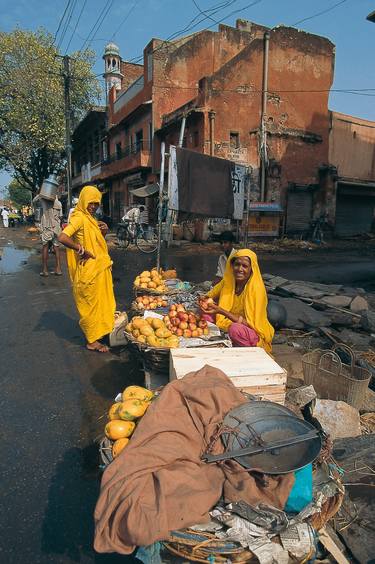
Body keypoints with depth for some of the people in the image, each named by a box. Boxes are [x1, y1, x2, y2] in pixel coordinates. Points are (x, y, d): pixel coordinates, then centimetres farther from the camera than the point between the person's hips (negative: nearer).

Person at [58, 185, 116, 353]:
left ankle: (98, 332, 33)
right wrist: (82, 250, -23)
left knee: (99, 302, 18)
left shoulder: (91, 219, 14)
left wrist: (103, 232, 3)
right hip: (89, 270, -9)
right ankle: (92, 341, 15)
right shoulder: (79, 218, -15)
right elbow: (63, 238, -29)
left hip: (100, 268, 9)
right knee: (90, 303, 2)